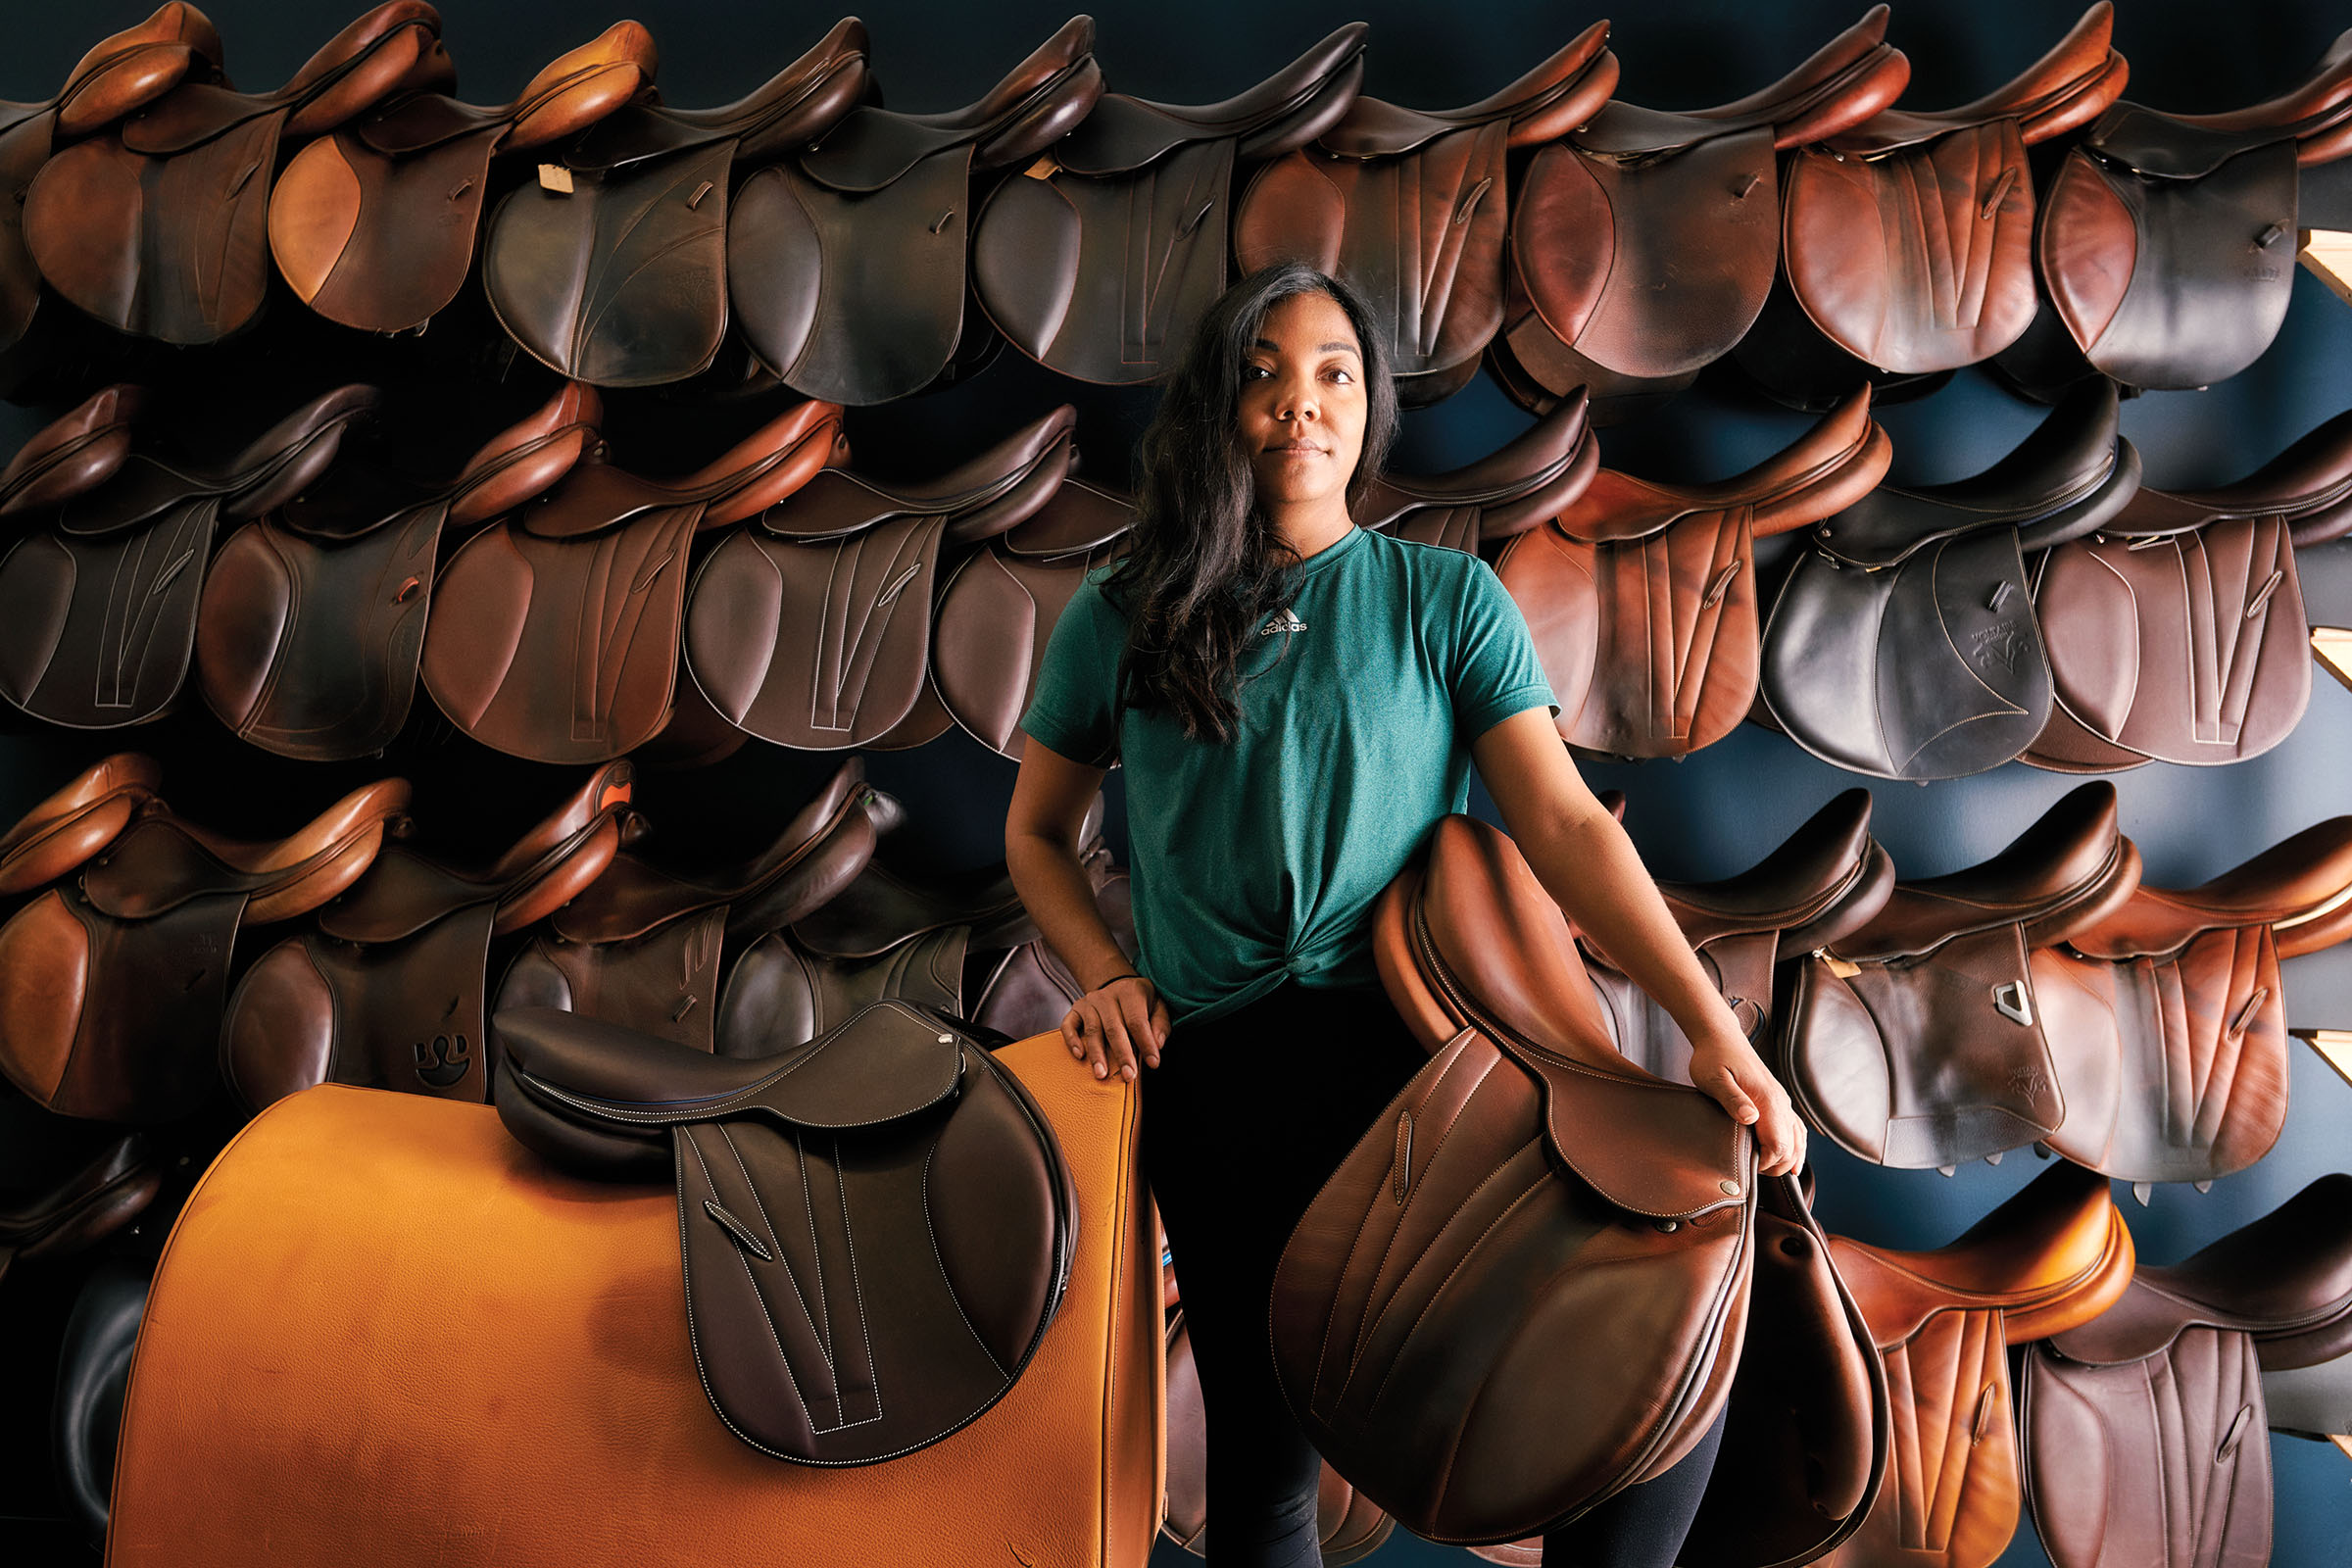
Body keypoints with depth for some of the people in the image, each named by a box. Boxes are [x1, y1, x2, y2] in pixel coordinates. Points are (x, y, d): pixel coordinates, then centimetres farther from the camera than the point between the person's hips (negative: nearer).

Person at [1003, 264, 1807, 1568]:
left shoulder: (1445, 598, 6)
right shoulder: (1121, 620, 9)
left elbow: (1564, 824, -3)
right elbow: (1034, 833, 19)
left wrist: (1714, 1030, -12)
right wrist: (1102, 975, 1)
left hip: (1424, 1040, 0)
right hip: (1217, 1077, 1)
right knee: (1265, 1451, 5)